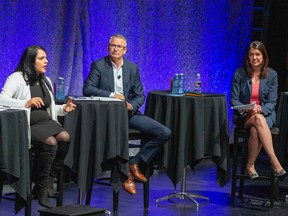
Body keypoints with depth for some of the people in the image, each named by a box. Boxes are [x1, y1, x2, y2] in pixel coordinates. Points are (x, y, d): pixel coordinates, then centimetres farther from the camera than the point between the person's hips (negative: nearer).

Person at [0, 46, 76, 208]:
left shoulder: (46, 81, 19)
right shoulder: (17, 78, -4)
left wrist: (63, 109, 4)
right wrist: (26, 103, -32)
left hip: (45, 122, 7)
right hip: (26, 125, -6)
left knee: (65, 137, -25)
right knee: (51, 142, -32)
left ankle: (49, 181, -11)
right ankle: (41, 188, -15)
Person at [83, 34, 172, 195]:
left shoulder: (133, 68, 12)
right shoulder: (98, 66, 0)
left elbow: (140, 95, 12)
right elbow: (87, 89, -11)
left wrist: (131, 105, -11)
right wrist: (111, 95, -20)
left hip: (129, 112, 4)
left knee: (165, 133, -10)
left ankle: (134, 163, 1)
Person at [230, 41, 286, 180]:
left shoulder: (272, 75, 2)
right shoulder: (239, 74, 1)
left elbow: (272, 102, 0)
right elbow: (234, 100, 0)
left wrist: (260, 109, -21)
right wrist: (247, 110, -19)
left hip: (265, 115, 1)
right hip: (243, 117, 0)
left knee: (255, 130, -37)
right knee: (258, 119, -37)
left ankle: (250, 165, -20)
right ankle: (275, 162, -43)